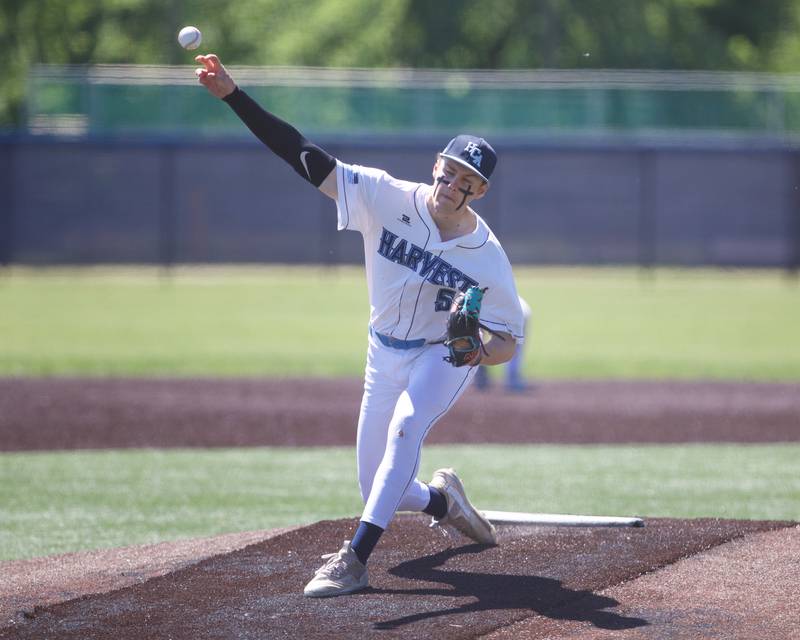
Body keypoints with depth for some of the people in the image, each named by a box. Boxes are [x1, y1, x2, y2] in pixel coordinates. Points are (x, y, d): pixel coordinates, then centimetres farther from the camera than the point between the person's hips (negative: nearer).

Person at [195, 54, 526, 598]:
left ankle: (355, 559, -37)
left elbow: (509, 342, -13)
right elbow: (304, 155, -25)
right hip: (385, 355, 3)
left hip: (445, 356, -3)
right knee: (379, 489, 6)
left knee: (406, 426, -34)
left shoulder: (486, 256, -20)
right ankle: (442, 500, 42)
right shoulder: (386, 197, -19)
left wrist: (484, 349, -38)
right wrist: (232, 94, -35)